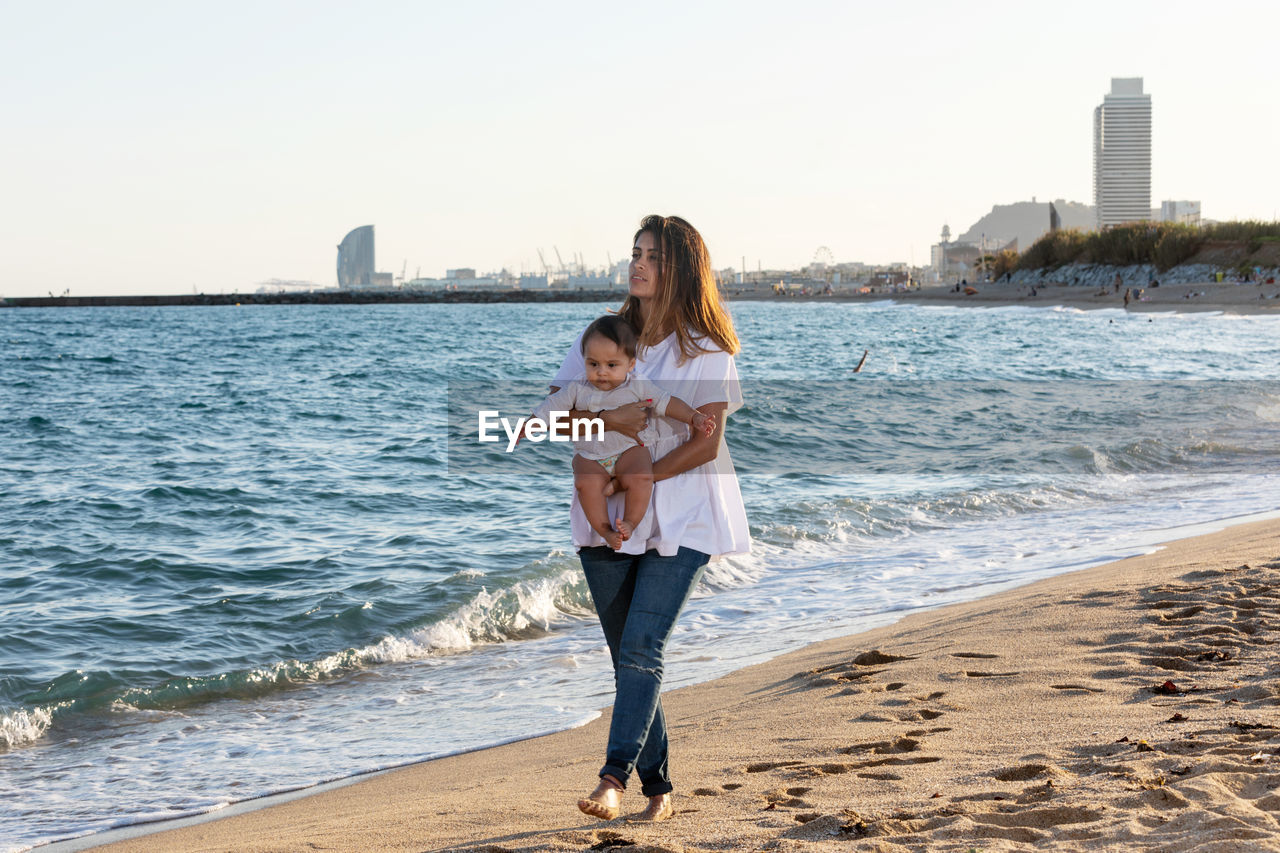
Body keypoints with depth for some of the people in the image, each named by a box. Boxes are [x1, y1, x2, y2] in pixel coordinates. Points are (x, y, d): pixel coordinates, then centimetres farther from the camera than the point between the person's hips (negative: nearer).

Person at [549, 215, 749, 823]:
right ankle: (657, 786, 15)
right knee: (628, 653, 6)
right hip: (608, 520, 4)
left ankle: (614, 777, -23)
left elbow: (706, 443, -9)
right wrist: (605, 421, -19)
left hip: (680, 521, -4)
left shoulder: (706, 350, -3)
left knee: (641, 647, -17)